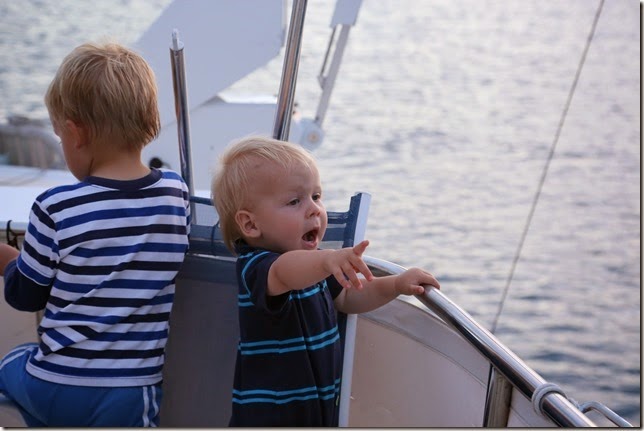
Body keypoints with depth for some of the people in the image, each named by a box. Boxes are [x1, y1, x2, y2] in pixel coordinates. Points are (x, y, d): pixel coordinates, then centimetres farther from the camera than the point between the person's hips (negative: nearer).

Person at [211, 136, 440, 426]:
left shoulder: (313, 263, 7)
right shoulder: (256, 268, -23)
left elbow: (346, 297, 23)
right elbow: (284, 272, -46)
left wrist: (396, 285, 8)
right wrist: (327, 261, -65)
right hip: (268, 417, -9)